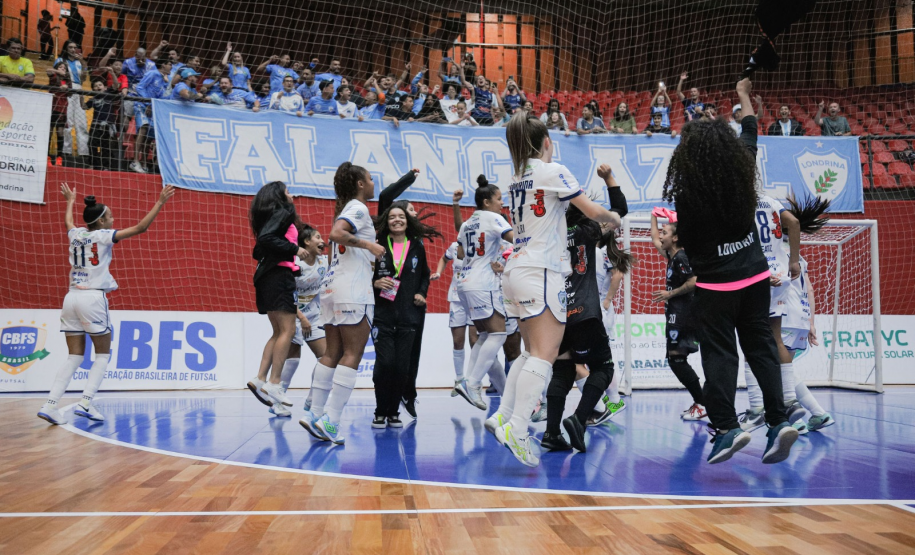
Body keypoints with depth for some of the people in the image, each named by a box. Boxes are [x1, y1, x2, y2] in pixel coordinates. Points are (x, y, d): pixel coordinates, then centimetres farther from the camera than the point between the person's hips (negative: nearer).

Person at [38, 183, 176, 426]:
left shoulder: (76, 234, 13)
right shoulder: (103, 236, -4)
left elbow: (68, 220, 38)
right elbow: (140, 227, -8)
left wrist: (70, 200, 56)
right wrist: (160, 202, -3)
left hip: (72, 297, 6)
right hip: (93, 297, -6)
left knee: (75, 356, 9)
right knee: (103, 355, 6)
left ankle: (50, 404, 0)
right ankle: (86, 403, -6)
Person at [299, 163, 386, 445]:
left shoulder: (346, 208, 22)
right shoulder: (358, 208, -5)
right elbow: (336, 233, -22)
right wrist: (368, 245, -18)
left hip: (333, 285, 9)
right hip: (353, 289, -9)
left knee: (333, 353, 9)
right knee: (352, 354, -8)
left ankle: (315, 414, 8)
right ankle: (329, 420, -12)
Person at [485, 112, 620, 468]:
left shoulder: (518, 178, 17)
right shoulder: (552, 170, -4)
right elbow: (593, 211, -1)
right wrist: (615, 220, 21)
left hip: (518, 268, 9)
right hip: (541, 271, -8)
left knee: (531, 352, 14)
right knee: (545, 354, -13)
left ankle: (502, 416, 6)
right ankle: (516, 430, -22)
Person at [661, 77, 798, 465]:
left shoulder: (688, 195, -17)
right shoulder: (743, 171, -4)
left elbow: (685, 241, -7)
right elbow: (750, 134, 16)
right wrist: (743, 96, 31)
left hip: (716, 284, -5)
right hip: (755, 275, 5)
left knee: (718, 354, 3)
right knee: (760, 346, 11)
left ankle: (727, 426, -1)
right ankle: (779, 421, 7)